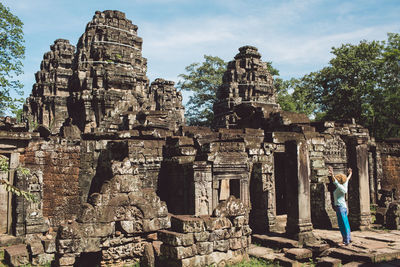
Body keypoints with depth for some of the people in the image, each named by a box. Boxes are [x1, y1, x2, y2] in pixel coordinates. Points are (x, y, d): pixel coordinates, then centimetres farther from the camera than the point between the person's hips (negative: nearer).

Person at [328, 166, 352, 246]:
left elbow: (335, 182, -33)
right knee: (345, 224, 16)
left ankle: (346, 241, -1)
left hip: (340, 207, -9)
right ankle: (348, 239, 25)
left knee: (343, 224, -5)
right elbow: (347, 180, 28)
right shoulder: (344, 185, 10)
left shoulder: (340, 187, -14)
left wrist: (332, 175, -48)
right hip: (343, 207, 9)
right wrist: (350, 174, 46)